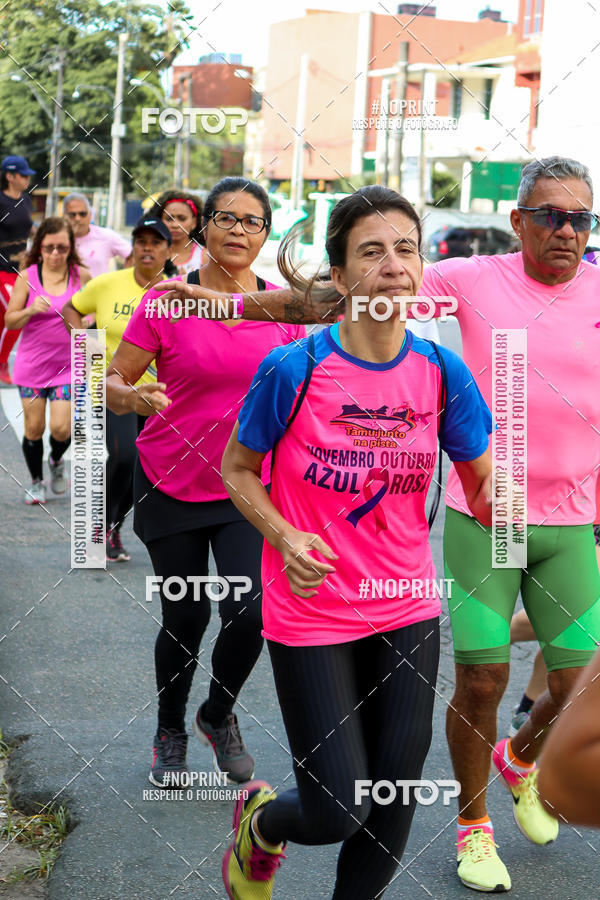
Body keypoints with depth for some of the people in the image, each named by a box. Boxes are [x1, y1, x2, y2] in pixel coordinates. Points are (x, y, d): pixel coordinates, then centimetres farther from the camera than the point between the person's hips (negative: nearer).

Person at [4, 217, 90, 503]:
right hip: (32, 363, 0)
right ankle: (36, 481, 27)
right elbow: (10, 321, -2)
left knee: (61, 427, -9)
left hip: (68, 365, 0)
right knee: (34, 428, 5)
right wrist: (30, 310, -20)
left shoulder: (81, 276, -3)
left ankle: (56, 460, 27)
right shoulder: (27, 277, -4)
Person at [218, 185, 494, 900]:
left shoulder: (441, 373, -6)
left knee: (393, 804, 8)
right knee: (337, 812, -2)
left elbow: (485, 491, 2)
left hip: (406, 610, 4)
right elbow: (236, 469, -2)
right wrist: (284, 537, -18)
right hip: (311, 615, -3)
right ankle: (260, 824, 34)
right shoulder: (293, 370, -16)